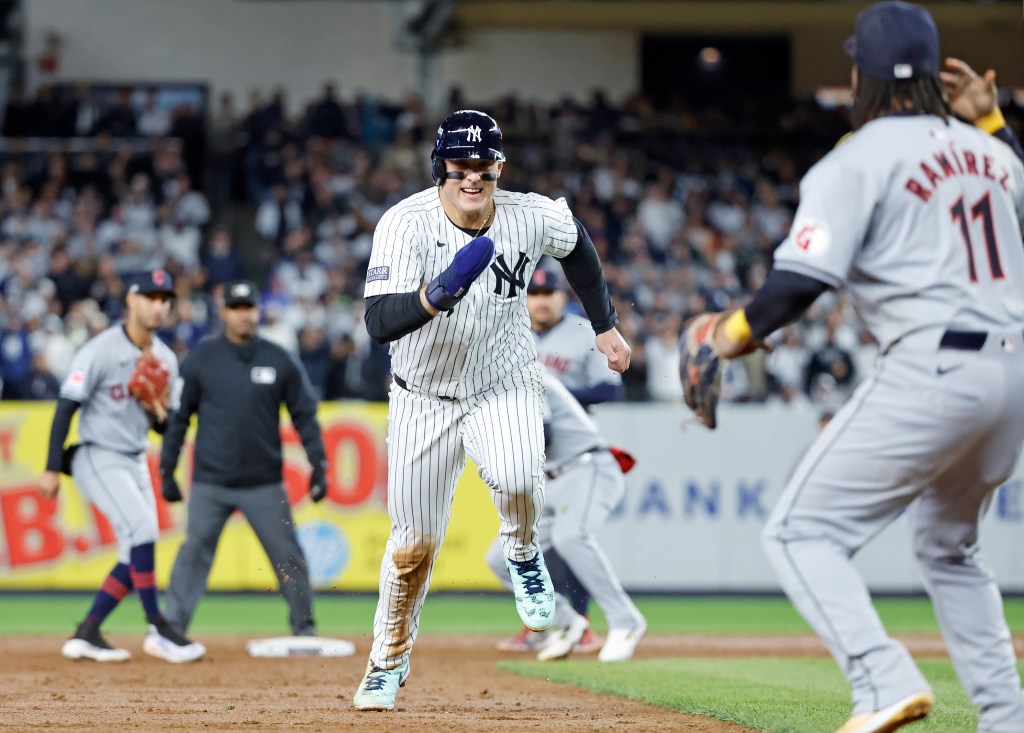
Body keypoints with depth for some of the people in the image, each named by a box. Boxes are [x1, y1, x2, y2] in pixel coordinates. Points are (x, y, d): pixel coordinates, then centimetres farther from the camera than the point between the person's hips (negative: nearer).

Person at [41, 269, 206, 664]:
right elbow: (66, 407, -13)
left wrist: (161, 414, -13)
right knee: (142, 527, -23)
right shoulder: (101, 350, -13)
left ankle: (85, 635, 10)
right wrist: (52, 469, -16)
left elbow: (167, 427, 12)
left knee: (136, 556, 3)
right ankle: (157, 629, -17)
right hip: (97, 458, -8)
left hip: (136, 463, 8)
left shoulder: (165, 358, 7)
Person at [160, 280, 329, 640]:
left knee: (288, 555, 3)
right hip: (209, 484, -1)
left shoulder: (279, 360, 4)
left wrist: (318, 465, 1)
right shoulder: (200, 360, 1)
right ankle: (172, 628, -1)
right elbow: (178, 418, 5)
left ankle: (304, 626, 17)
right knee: (194, 553, -6)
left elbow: (304, 415, 8)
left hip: (264, 485, 1)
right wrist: (166, 471, 2)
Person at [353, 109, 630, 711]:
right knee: (416, 540, 4)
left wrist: (606, 326, 14)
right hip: (424, 397, 0)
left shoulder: (534, 217, -15)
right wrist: (436, 294, -52)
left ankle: (522, 554, 5)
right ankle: (390, 658, 30)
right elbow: (379, 322, -35)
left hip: (505, 385, 0)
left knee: (518, 480, -30)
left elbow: (577, 243, 10)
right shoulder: (407, 224, -24)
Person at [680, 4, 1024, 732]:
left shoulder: (856, 160, -4)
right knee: (949, 546, 26)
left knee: (802, 531, -3)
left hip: (931, 371, -8)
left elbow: (801, 281, -14)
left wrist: (739, 331, 3)